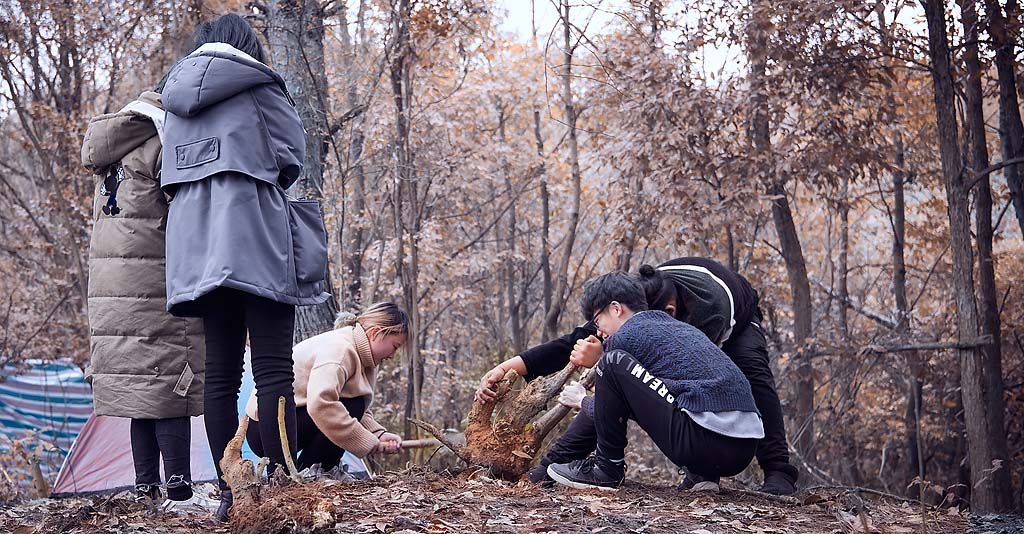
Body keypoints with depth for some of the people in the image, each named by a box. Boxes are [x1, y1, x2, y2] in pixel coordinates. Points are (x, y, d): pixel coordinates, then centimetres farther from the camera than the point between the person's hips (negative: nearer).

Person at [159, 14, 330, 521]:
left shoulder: (176, 87, 20)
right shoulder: (260, 84, 4)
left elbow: (173, 172, 18)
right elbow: (290, 159, 4)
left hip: (198, 241, 6)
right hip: (253, 237, -5)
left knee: (220, 371, 5)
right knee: (273, 367, -7)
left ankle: (229, 494, 3)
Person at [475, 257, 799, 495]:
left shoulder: (709, 308, -49)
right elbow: (578, 341, -32)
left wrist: (603, 358, -60)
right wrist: (509, 367, -42)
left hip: (734, 325, -3)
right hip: (679, 331, 3)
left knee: (753, 371, -35)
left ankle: (777, 472, -29)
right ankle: (557, 462, -18)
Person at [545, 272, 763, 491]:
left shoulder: (625, 336, 5)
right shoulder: (679, 327, 28)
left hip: (705, 444, -8)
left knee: (613, 364, -2)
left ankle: (606, 469, 8)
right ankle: (704, 478, 17)